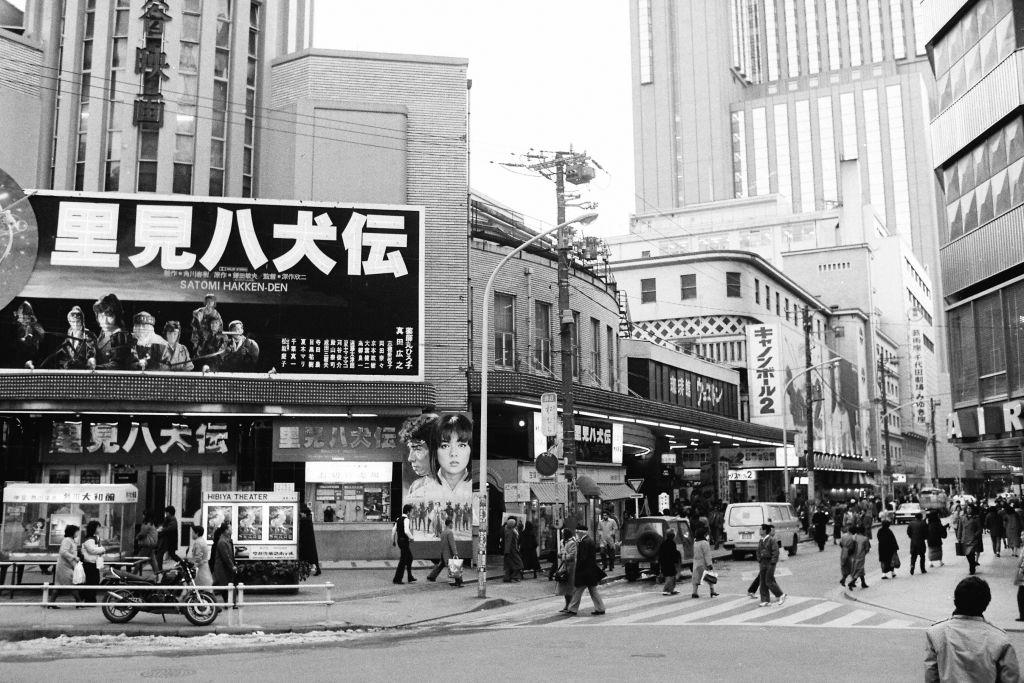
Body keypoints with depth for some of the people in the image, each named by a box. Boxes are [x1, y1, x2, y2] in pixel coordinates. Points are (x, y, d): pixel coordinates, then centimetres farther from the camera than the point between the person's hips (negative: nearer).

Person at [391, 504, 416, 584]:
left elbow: (393, 530, 12)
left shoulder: (398, 519, 10)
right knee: (403, 560, -3)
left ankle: (410, 577, 27)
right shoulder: (406, 520, -16)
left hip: (399, 540, 9)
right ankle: (396, 579, -1)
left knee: (409, 558, 20)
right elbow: (406, 531, -28)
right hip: (404, 541, -9)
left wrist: (393, 540, 20)